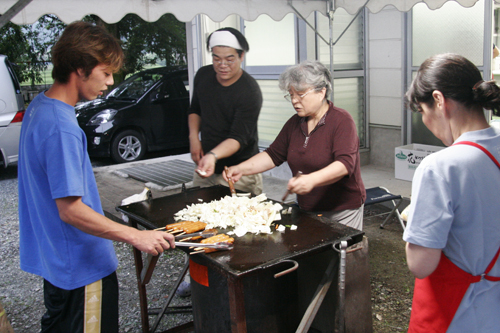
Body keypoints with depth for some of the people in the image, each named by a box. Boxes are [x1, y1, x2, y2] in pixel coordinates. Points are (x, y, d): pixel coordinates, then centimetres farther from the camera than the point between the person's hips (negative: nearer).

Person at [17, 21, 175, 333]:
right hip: (82, 264, -9)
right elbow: (71, 210, -28)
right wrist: (137, 237, -25)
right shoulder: (62, 128, -28)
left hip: (55, 258, 10)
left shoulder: (39, 107, 3)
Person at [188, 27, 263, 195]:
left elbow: (238, 137, -24)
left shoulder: (250, 91, -20)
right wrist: (194, 137, 1)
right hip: (205, 164, 6)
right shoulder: (203, 75, 1)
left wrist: (213, 156, -40)